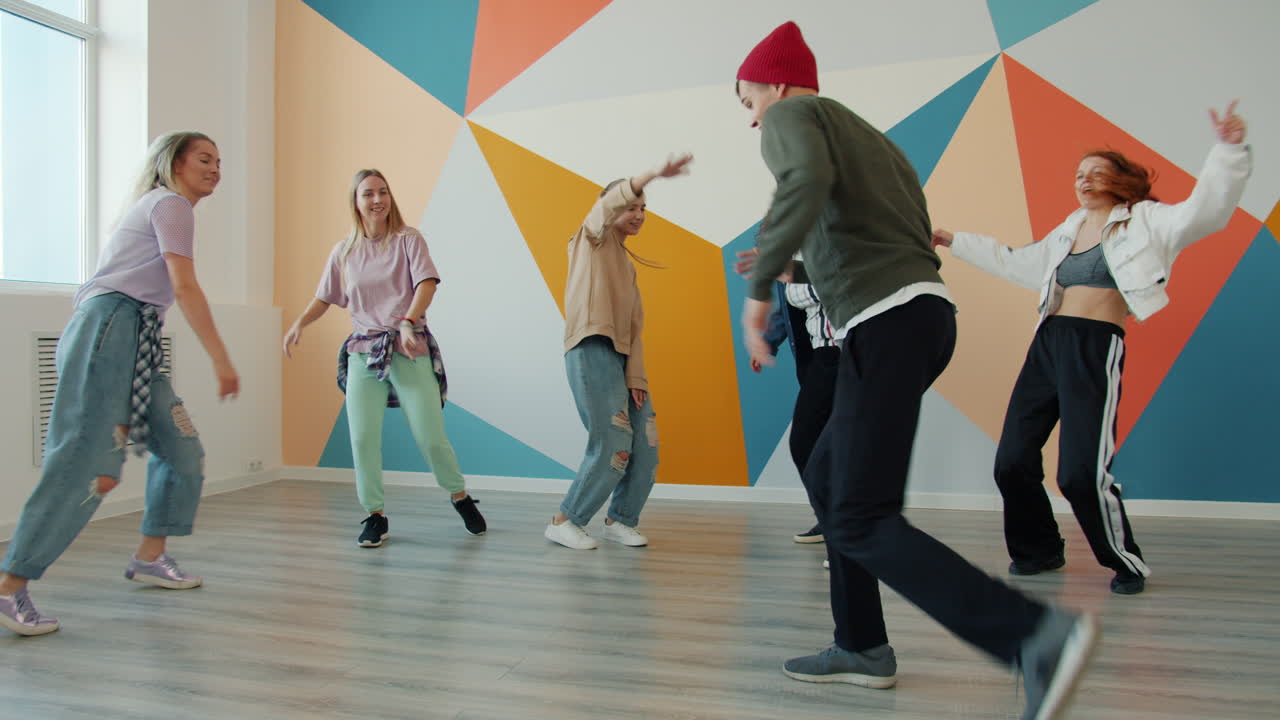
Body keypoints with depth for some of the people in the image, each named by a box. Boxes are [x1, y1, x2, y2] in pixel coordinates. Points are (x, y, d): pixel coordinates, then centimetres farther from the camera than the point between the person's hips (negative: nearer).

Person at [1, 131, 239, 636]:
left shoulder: (156, 207, 28)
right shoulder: (170, 204, -2)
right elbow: (185, 288, -13)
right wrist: (220, 359, -15)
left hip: (137, 343, 10)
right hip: (112, 326, -10)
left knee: (183, 450, 8)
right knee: (84, 464, -14)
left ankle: (150, 558, 17)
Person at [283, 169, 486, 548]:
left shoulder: (408, 239, 2)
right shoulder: (343, 251, 11)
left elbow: (426, 282, -12)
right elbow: (323, 298, 15)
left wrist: (409, 321, -28)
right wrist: (299, 323, -4)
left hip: (409, 350, -3)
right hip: (363, 354, 3)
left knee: (430, 437, -3)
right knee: (362, 438, -5)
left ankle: (459, 495, 23)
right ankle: (376, 516, 13)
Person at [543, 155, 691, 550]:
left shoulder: (627, 262, 25)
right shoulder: (593, 237, 8)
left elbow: (635, 324, 14)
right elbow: (612, 200, -16)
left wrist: (636, 374, 1)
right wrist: (653, 174, -33)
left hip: (623, 356, 8)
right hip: (592, 351, -7)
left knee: (645, 444, 0)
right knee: (611, 446, -11)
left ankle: (620, 520, 17)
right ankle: (564, 522, 4)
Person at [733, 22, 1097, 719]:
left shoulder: (791, 116, 4)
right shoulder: (874, 140, 29)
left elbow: (808, 178, -22)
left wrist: (759, 287, -18)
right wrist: (794, 270, 33)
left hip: (885, 322, -9)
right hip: (923, 312, 9)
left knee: (862, 522, -10)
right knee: (826, 479, 18)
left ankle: (1038, 634, -19)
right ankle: (862, 647, 22)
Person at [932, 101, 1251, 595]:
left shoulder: (1147, 221, 4)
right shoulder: (1068, 232, 22)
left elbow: (1205, 209, -11)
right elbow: (1014, 262, 31)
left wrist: (1229, 150, -26)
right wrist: (953, 240, 33)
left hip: (1096, 349, -6)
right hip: (1046, 343, 7)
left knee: (1082, 472, -13)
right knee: (1012, 461, 4)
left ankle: (1127, 563, 12)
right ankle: (1039, 550, 25)